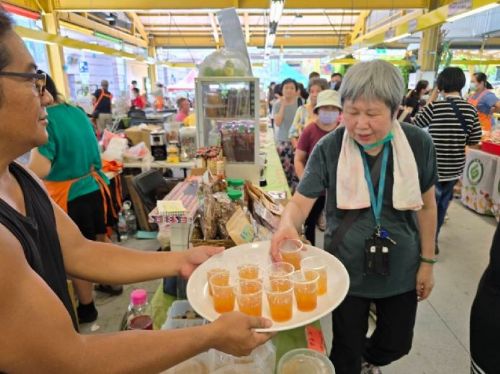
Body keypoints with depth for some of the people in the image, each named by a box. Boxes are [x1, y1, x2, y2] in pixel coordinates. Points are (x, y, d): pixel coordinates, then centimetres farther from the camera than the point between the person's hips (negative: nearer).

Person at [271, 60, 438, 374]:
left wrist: (427, 261, 3)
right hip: (348, 269, -2)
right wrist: (287, 224, -40)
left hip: (401, 270, 3)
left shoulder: (419, 144, -11)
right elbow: (301, 201, -17)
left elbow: (426, 205, 0)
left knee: (397, 344, 23)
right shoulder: (328, 149, -16)